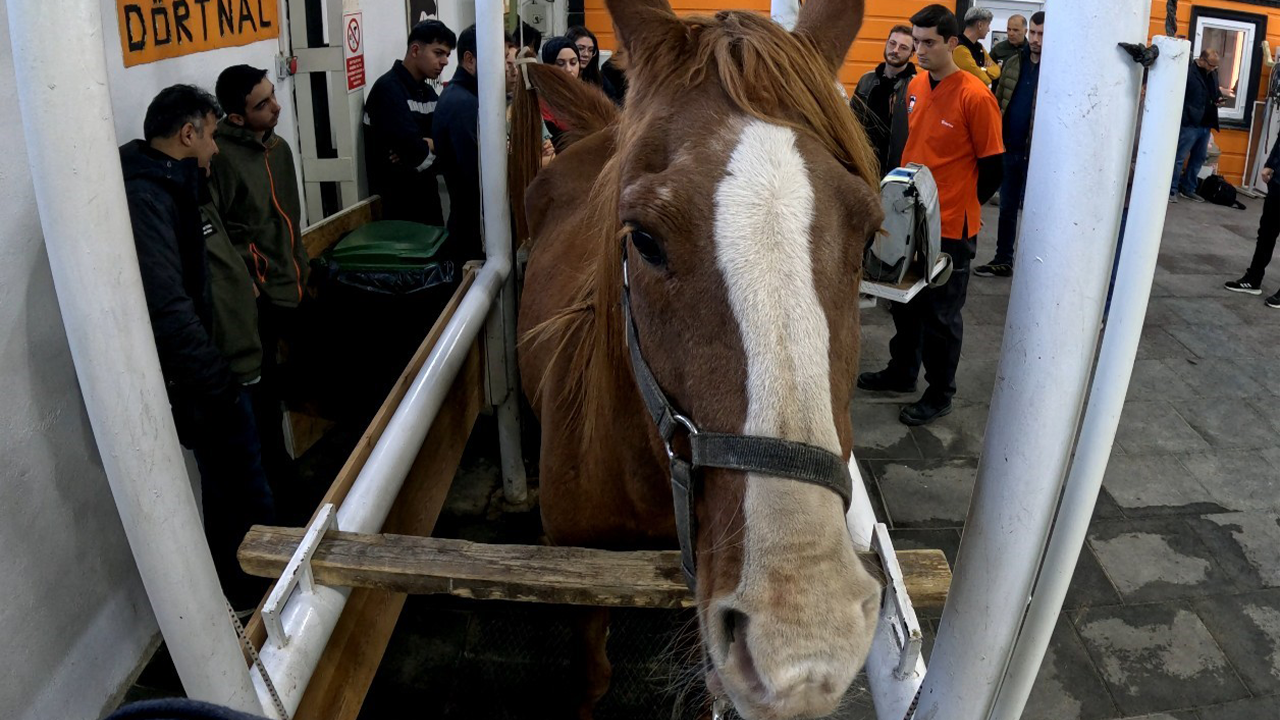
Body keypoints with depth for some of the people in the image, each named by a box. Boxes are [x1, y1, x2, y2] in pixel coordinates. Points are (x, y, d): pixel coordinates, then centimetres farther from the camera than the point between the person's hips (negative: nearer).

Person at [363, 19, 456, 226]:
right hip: (397, 203, -8)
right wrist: (433, 146, -4)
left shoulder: (427, 91, 14)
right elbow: (419, 155, -25)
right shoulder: (389, 89, -15)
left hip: (426, 197, 8)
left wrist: (423, 145, -15)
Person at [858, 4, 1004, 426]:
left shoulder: (975, 97, -16)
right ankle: (902, 373, 38)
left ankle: (940, 394, 23)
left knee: (941, 314, 7)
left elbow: (993, 166, -11)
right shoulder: (915, 86, 4)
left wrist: (959, 208, -1)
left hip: (950, 228, -6)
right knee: (905, 302, 19)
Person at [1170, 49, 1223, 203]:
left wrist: (1218, 98, 4)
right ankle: (1172, 190, 2)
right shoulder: (1188, 72, -12)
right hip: (1190, 124, -8)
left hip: (1206, 124, 8)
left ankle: (1188, 189, 23)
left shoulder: (1213, 73, 10)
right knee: (1179, 158, -4)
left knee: (1199, 158, 13)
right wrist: (1185, 120, -20)